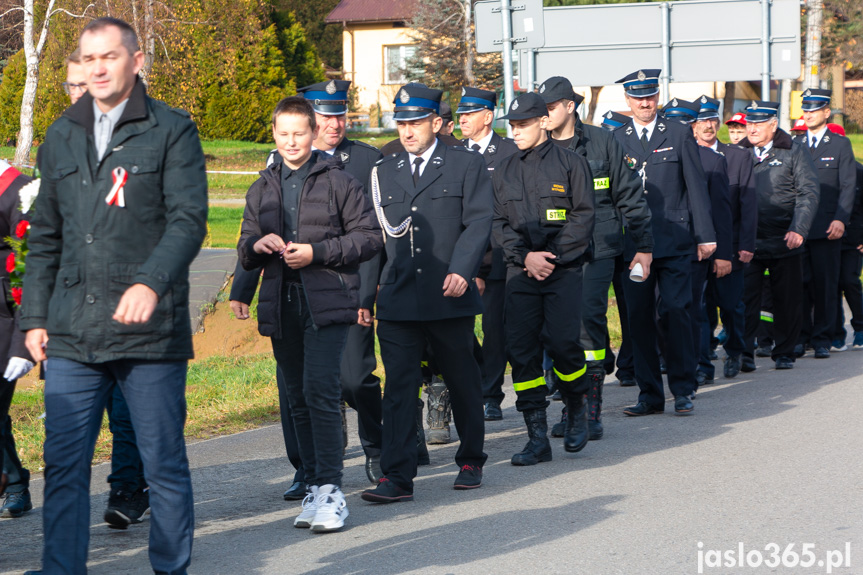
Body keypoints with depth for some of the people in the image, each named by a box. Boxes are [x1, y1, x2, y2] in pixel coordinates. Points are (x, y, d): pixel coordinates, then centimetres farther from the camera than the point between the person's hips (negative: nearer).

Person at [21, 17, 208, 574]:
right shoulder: (62, 137, 15)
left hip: (151, 331, -4)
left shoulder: (172, 131, 0)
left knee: (164, 464, 4)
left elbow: (188, 219, -10)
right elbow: (45, 237, 20)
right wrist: (35, 315, 12)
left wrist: (151, 282, -26)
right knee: (64, 465, 1)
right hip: (72, 337, 4)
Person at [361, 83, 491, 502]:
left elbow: (479, 221, -5)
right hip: (398, 300, 2)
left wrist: (462, 271, -17)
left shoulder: (466, 165, 3)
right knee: (399, 386, -5)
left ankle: (470, 462, 29)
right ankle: (397, 477, -7)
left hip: (450, 299, -2)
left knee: (463, 383, 11)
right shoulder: (384, 173, 14)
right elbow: (376, 232, 16)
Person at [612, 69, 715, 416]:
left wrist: (705, 235, 1)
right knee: (639, 318, 2)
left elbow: (696, 187, 6)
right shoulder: (615, 140, 9)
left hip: (674, 242, -2)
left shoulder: (679, 136, 6)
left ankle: (682, 391, 5)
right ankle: (649, 394, 10)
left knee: (676, 315, -5)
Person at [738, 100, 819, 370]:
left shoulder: (795, 153, 1)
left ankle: (784, 353, 18)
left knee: (787, 301, 6)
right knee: (744, 297, -8)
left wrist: (798, 229, -17)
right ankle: (743, 352, -5)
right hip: (748, 243, 1)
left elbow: (809, 193, -4)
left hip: (785, 243, -1)